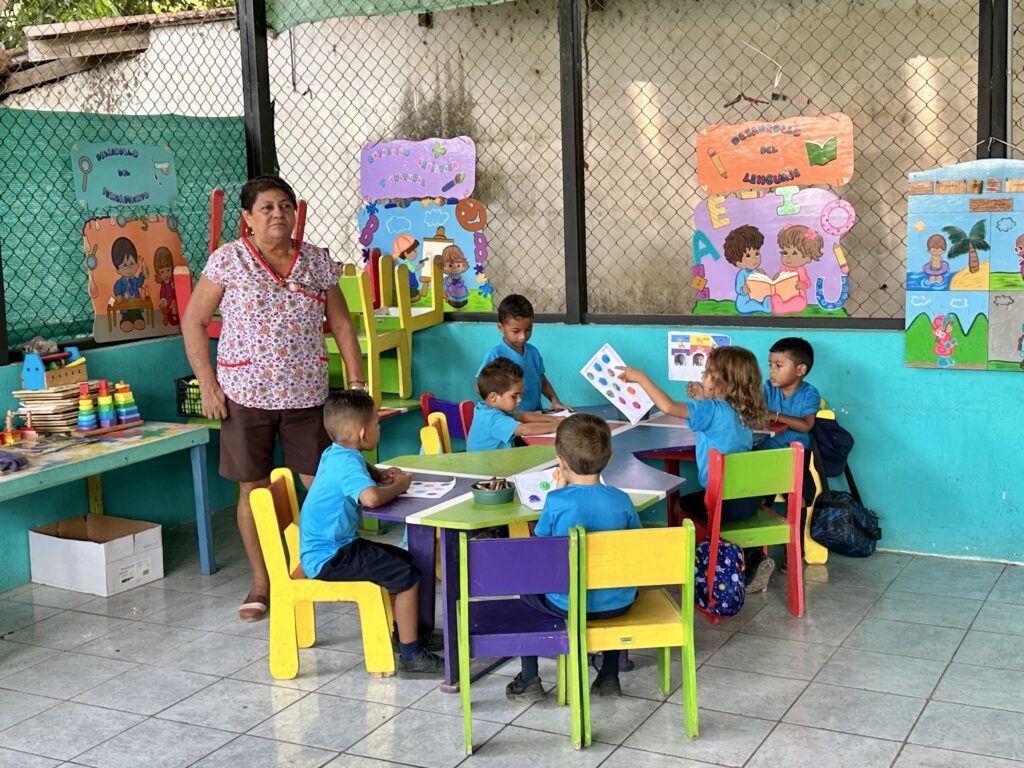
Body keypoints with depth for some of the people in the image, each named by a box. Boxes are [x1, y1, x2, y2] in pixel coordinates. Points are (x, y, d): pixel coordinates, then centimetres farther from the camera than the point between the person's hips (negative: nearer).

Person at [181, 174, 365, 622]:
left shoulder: (317, 261, 5)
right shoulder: (227, 260, -4)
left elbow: (341, 324, 9)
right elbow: (193, 322, -1)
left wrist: (357, 382, 3)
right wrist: (207, 385, -7)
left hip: (307, 395, 2)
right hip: (246, 395, -2)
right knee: (254, 488, 6)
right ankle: (261, 584, 21)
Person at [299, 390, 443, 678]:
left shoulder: (336, 454, 8)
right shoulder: (347, 464, -23)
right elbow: (371, 497, -43)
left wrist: (380, 474, 12)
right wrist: (398, 486, -22)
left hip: (337, 546, 11)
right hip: (330, 557, -11)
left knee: (404, 560, 20)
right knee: (408, 576, -16)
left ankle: (401, 629, 33)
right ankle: (410, 656, -10)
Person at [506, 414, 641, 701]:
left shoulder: (557, 501, -17)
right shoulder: (621, 500, -9)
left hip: (567, 605, -2)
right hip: (618, 604, 3)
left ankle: (529, 680, 30)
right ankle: (610, 677, 38)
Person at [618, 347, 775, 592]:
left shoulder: (713, 410, -17)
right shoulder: (741, 411, 7)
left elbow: (668, 406, -26)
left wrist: (641, 377, -16)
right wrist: (704, 401, 15)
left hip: (727, 501, -8)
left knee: (680, 506, 16)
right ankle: (752, 558, 16)